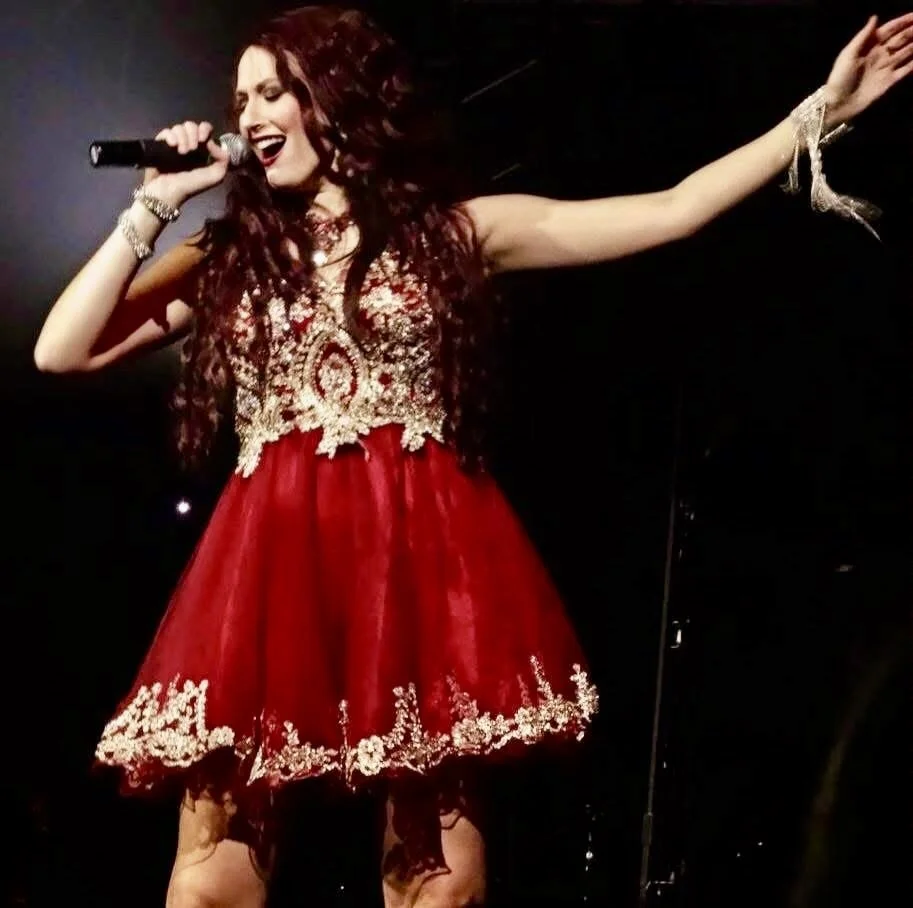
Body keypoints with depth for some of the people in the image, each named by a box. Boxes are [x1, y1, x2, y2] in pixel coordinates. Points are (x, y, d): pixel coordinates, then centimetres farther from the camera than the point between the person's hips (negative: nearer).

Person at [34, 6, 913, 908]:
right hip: (271, 555, 2)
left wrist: (818, 114, 6)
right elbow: (61, 352, 9)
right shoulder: (230, 256, 15)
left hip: (419, 548, -1)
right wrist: (153, 206, 7)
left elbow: (671, 211, 7)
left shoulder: (455, 231, 9)